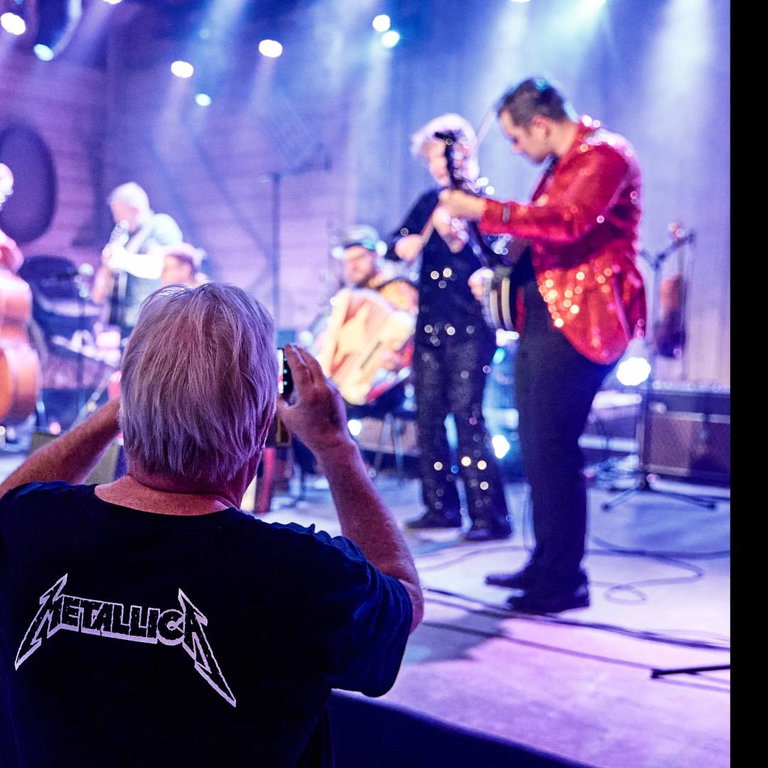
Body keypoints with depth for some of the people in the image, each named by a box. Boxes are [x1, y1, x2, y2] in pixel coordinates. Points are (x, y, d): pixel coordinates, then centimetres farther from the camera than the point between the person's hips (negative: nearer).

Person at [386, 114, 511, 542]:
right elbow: (395, 244, 8)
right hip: (431, 325, 6)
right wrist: (406, 242, -15)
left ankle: (491, 515, -8)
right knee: (429, 416, 6)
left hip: (470, 327, -6)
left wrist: (457, 239, -32)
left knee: (467, 415, -12)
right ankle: (442, 507, 17)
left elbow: (488, 263, -14)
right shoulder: (430, 202, 15)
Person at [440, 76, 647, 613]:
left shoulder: (605, 154, -10)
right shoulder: (561, 163, 20)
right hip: (543, 315, 10)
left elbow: (565, 223, -26)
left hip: (579, 321, -10)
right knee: (536, 447, 12)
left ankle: (566, 580, 1)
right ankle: (546, 564, 23)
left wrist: (484, 211, -23)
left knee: (553, 448, -10)